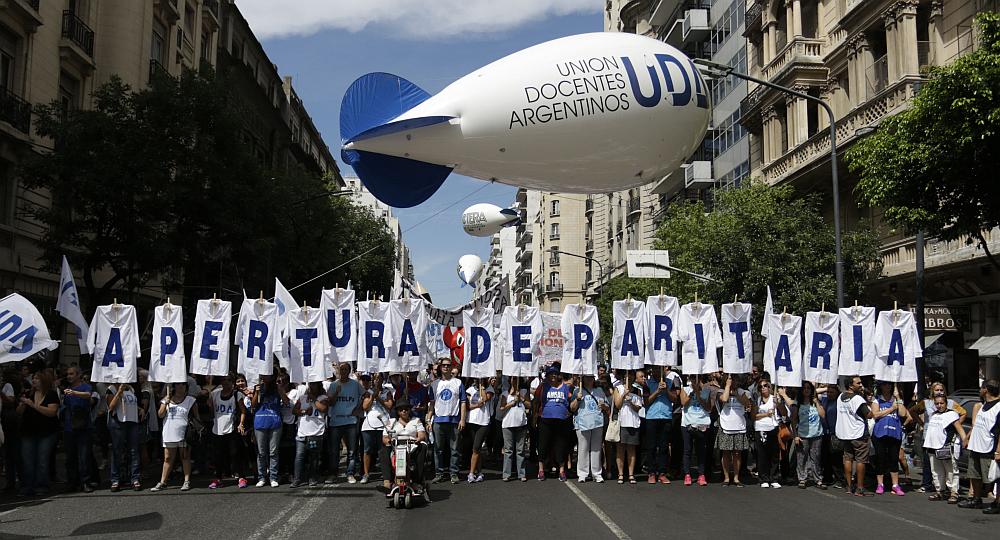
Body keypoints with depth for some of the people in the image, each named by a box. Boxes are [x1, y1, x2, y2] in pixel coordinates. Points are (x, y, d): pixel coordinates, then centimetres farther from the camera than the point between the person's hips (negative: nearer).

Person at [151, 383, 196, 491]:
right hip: (169, 434, 2)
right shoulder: (166, 400, 7)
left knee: (185, 457, 4)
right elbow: (160, 415, 1)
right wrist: (166, 404, -12)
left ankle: (187, 481, 9)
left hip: (184, 434, -2)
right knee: (168, 458, 6)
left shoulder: (190, 400, 3)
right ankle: (162, 482, 9)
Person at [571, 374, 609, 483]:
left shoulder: (599, 391, 19)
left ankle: (596, 474, 7)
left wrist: (604, 406, 2)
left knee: (596, 449, 2)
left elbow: (608, 408, 24)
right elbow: (572, 408, 5)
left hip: (598, 423, 3)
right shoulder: (577, 390, 10)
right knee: (583, 449, -5)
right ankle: (582, 474, 1)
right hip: (583, 424, -3)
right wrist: (578, 398, -10)